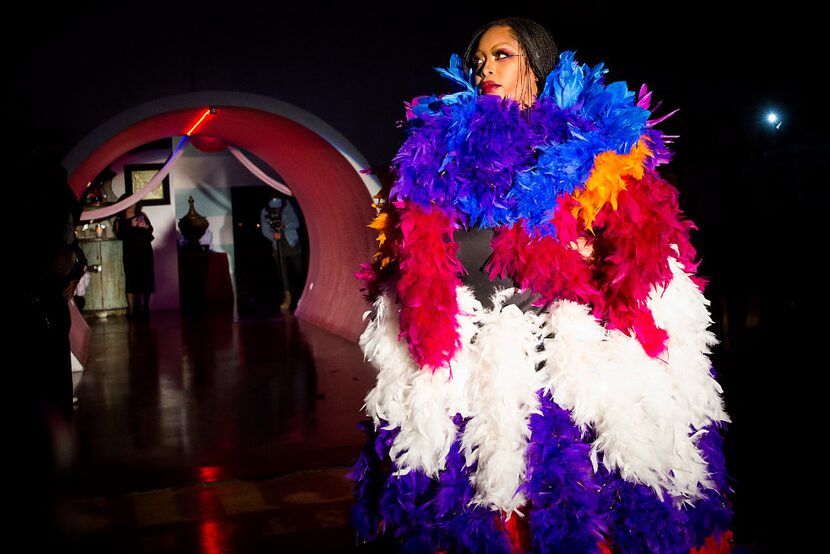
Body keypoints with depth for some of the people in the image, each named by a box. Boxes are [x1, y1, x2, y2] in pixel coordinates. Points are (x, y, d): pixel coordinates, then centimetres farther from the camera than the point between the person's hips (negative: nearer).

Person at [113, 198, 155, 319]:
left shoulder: (142, 216, 12)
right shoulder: (120, 220, 5)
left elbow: (151, 230, 3)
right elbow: (120, 235, -10)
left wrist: (145, 227, -18)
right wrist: (131, 226, -18)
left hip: (145, 251, 2)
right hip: (130, 253, -2)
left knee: (146, 279, 2)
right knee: (131, 281, -8)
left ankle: (145, 307, 11)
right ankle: (132, 310, -9)